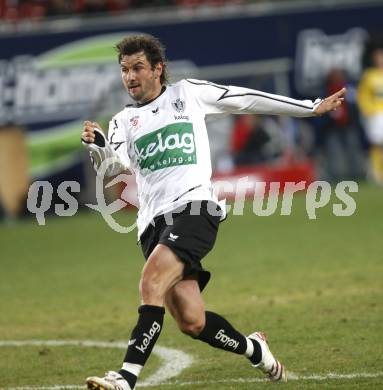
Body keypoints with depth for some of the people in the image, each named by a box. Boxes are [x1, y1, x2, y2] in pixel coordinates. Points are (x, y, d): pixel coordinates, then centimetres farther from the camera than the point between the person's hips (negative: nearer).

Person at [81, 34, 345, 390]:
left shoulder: (187, 93, 13)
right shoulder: (124, 121, 18)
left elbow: (248, 100, 20)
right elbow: (115, 165, -1)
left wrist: (312, 107, 23)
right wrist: (97, 146, -24)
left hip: (194, 206, -4)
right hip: (154, 223, 4)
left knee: (151, 281, -28)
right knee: (191, 322, -3)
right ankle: (254, 350, 25)